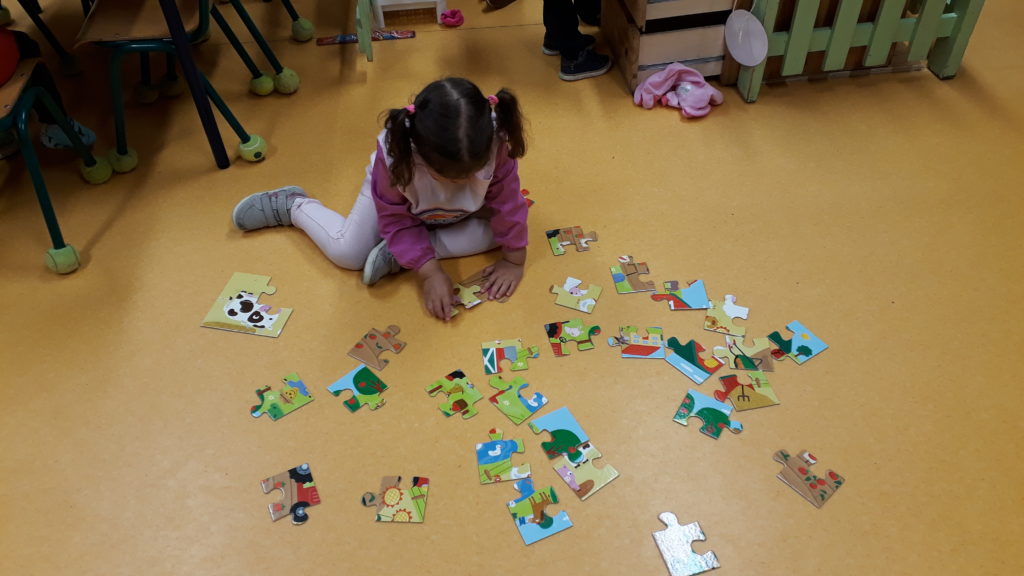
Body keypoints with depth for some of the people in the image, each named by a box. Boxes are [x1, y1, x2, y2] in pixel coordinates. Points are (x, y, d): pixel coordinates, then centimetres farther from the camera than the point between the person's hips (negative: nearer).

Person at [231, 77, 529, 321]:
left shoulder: (494, 144, -42)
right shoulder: (394, 155, -43)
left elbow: (507, 203, -26)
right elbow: (398, 220, -29)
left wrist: (514, 259, -19)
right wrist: (429, 272, -37)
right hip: (397, 190, -2)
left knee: (494, 229, -21)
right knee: (346, 251, -11)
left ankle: (401, 253, -18)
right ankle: (292, 206, 18)